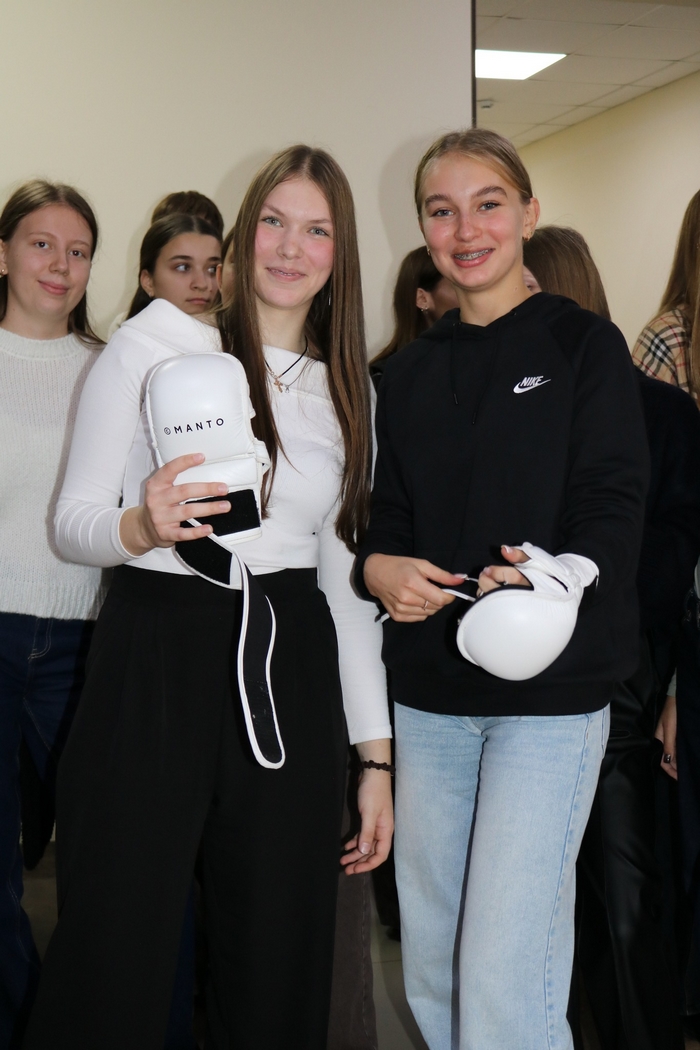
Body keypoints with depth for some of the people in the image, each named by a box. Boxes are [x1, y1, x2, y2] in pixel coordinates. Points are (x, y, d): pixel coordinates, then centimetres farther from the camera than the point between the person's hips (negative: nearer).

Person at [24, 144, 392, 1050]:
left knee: (278, 962, 7)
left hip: (290, 673, 4)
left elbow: (346, 575, 14)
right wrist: (140, 527, -23)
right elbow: (72, 519, 1)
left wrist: (376, 751, 10)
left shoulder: (351, 389, 13)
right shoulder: (154, 344, 1)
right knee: (117, 953, -1)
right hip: (155, 659, -3)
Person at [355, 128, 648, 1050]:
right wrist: (379, 569, -8)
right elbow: (389, 516, 16)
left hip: (550, 692, -5)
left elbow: (615, 505, -9)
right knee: (430, 970, 12)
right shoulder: (410, 373, 14)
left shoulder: (583, 344, -1)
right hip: (430, 692, 5)